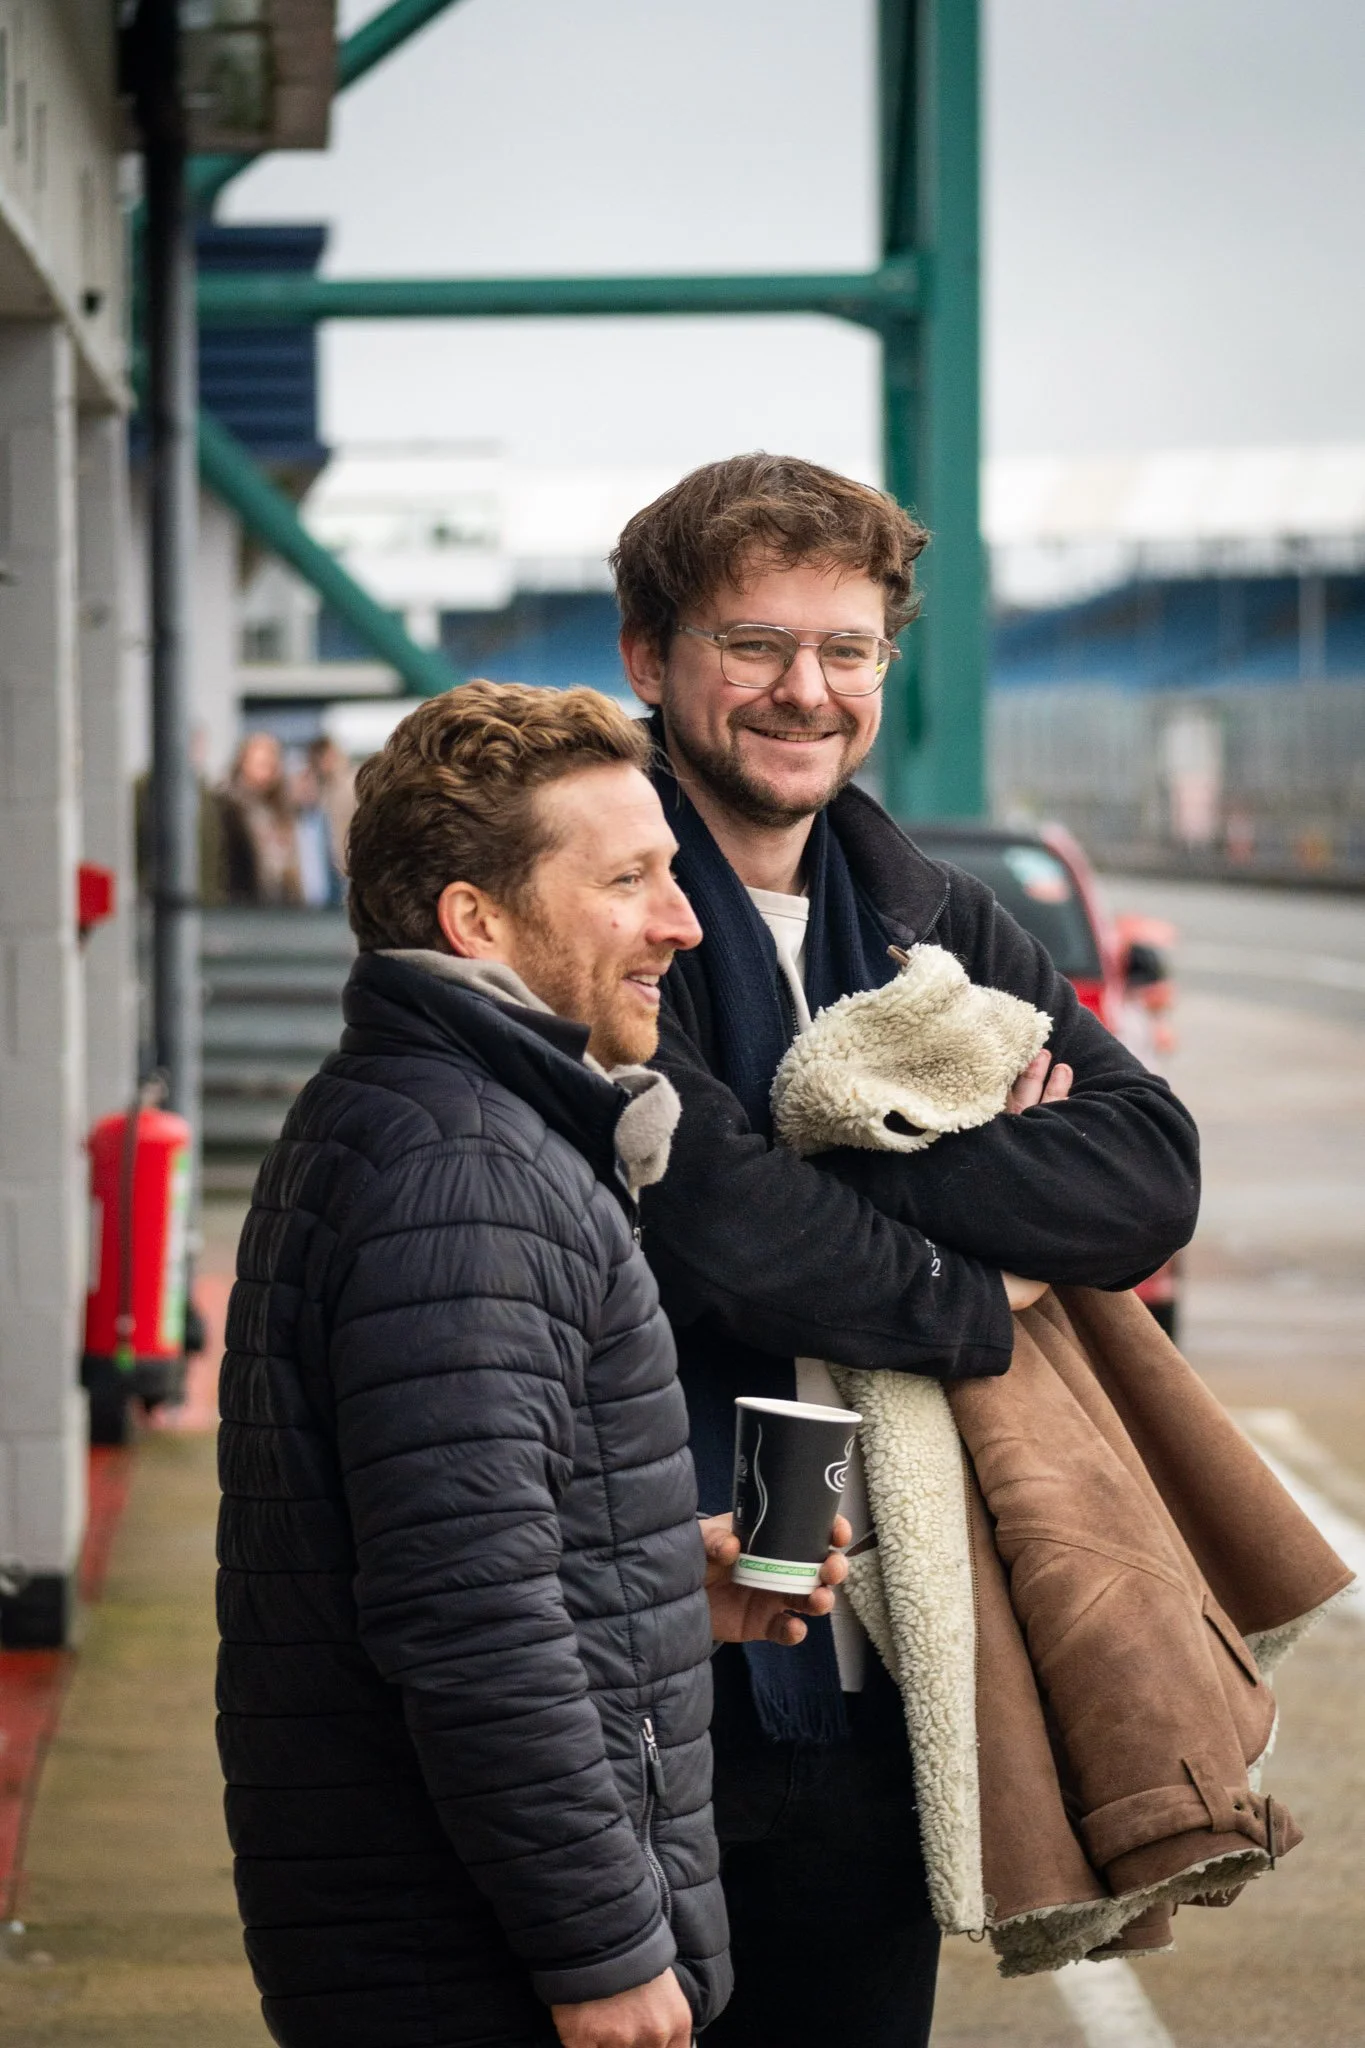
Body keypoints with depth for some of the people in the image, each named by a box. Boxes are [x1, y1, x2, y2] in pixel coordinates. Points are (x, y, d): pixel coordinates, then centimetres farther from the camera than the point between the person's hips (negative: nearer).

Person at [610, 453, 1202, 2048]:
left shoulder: (942, 928, 12)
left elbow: (1151, 1174, -2)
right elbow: (713, 1216, -22)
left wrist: (848, 1152, -14)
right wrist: (978, 1299, -7)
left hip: (886, 1677, 6)